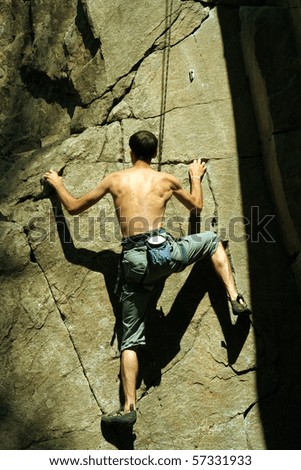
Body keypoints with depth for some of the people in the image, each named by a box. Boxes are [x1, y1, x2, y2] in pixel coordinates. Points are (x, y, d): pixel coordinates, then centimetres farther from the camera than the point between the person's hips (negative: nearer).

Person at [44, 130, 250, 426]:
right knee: (211, 240, 28)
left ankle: (129, 407, 0)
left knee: (130, 341, 9)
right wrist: (196, 176, 47)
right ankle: (235, 299, 15)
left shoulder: (114, 180, 12)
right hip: (163, 251, -1)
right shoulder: (166, 180, 12)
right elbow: (196, 207, 30)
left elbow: (73, 207, 20)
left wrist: (57, 184, 39)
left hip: (133, 261, 1)